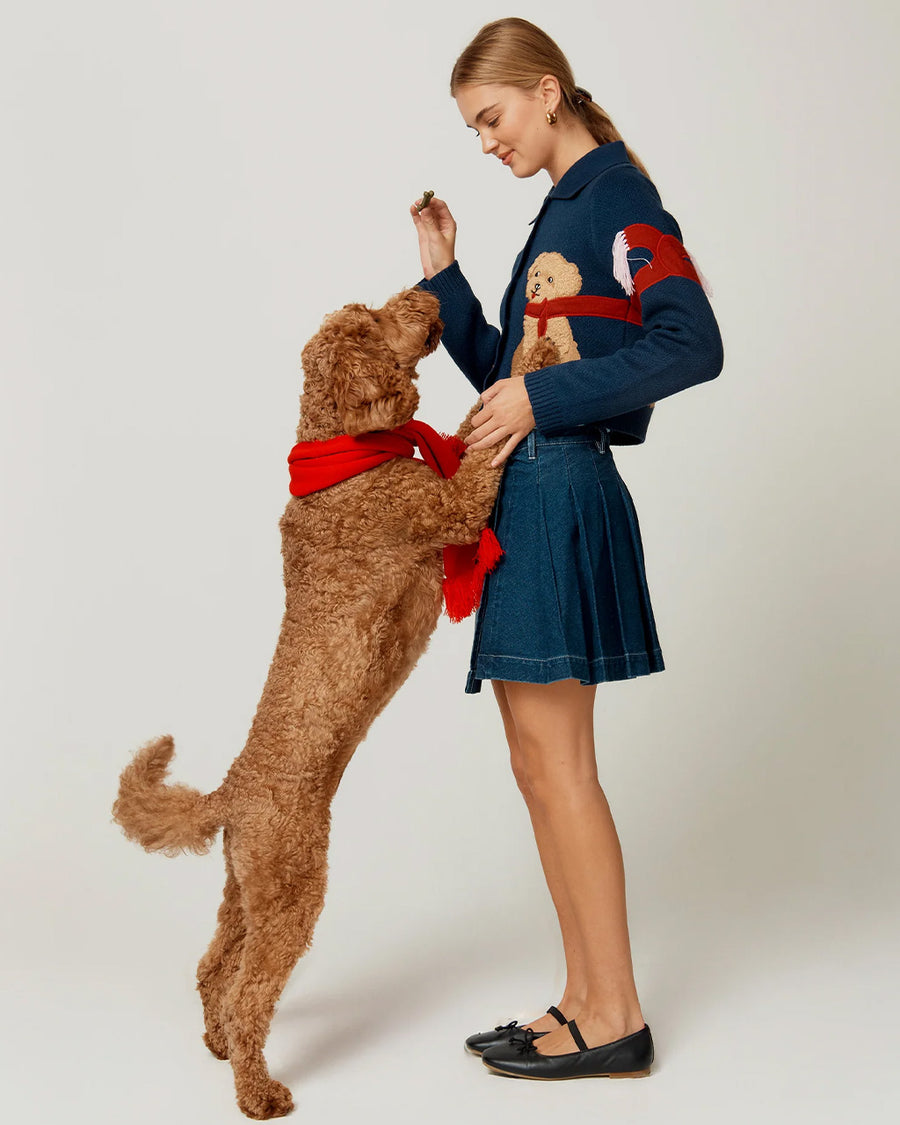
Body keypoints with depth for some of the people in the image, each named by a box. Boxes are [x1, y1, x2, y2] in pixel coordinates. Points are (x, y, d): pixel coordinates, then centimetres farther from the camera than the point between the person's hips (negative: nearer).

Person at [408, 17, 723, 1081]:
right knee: (545, 766, 11)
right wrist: (443, 275, 13)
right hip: (530, 496, 10)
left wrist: (546, 399, -19)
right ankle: (587, 998, 20)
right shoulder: (564, 208, 21)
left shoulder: (615, 194, -7)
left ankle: (614, 1016, 7)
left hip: (560, 495, -10)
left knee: (553, 763, -5)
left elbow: (693, 345, -19)